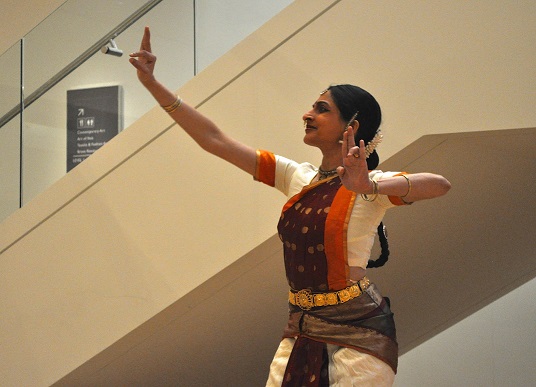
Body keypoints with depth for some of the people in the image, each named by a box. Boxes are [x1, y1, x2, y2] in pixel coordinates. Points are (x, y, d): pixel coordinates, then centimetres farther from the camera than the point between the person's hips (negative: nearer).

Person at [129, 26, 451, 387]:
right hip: (302, 329, 6)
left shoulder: (370, 185, -11)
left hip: (357, 331, -6)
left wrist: (370, 187, -45)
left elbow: (440, 184, -30)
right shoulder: (298, 178, 6)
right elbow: (215, 140, 4)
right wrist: (152, 83, -1)